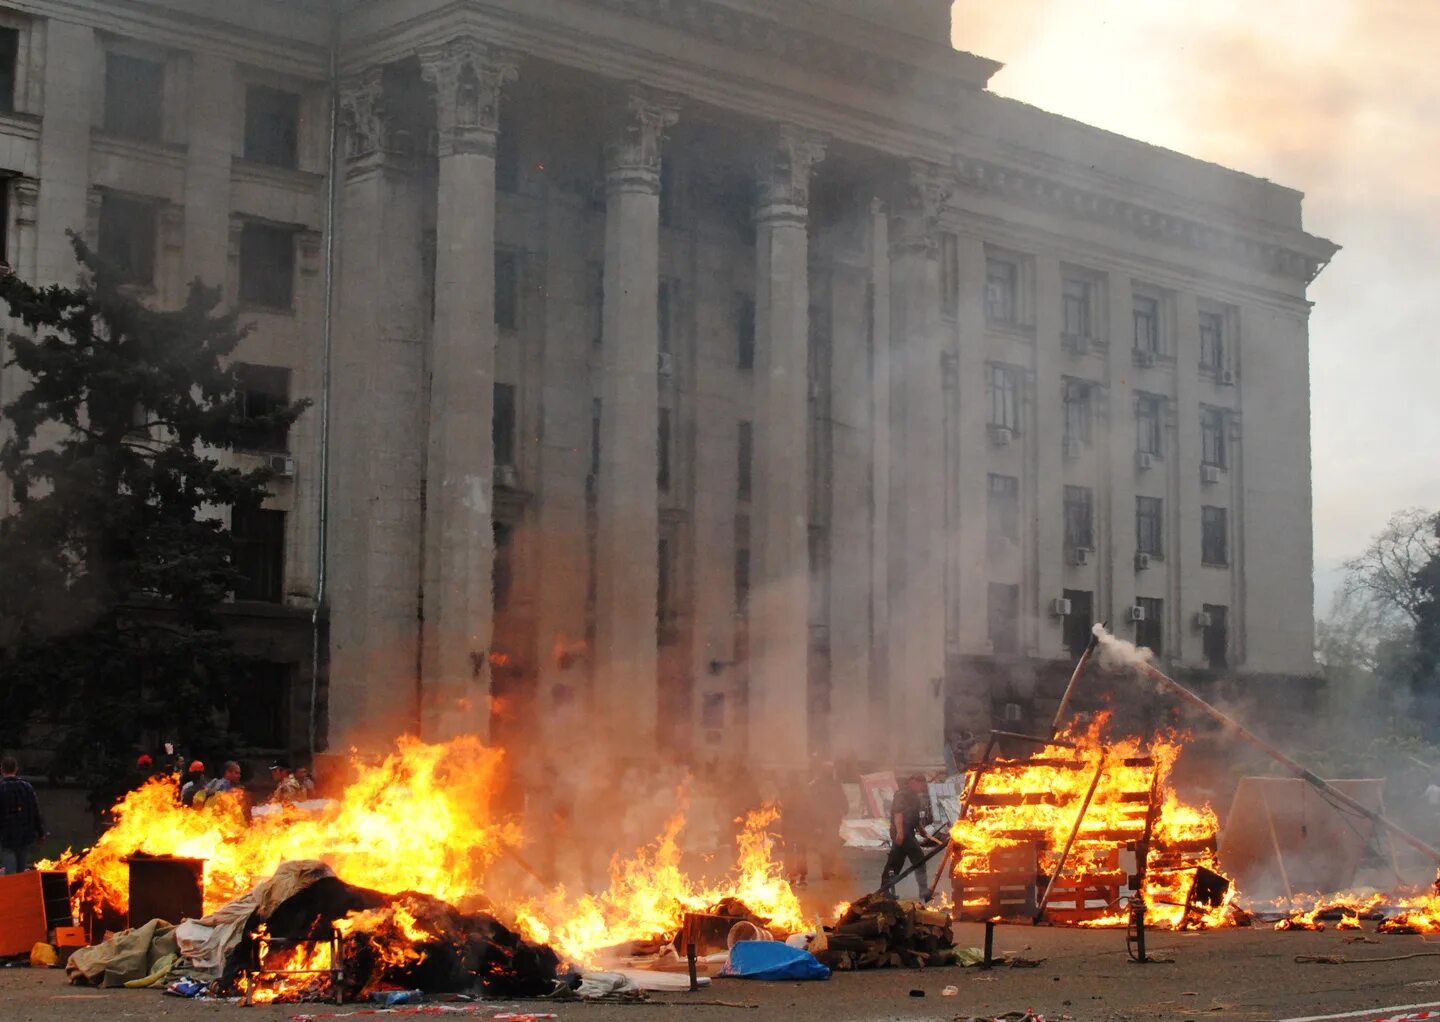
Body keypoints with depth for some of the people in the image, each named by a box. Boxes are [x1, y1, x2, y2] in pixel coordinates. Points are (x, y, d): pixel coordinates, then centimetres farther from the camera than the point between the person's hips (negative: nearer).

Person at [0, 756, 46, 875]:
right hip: (25, 837, 4)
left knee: (10, 873, -5)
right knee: (22, 872, 16)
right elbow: (36, 812, 5)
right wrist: (41, 833, 14)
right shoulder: (27, 787, 2)